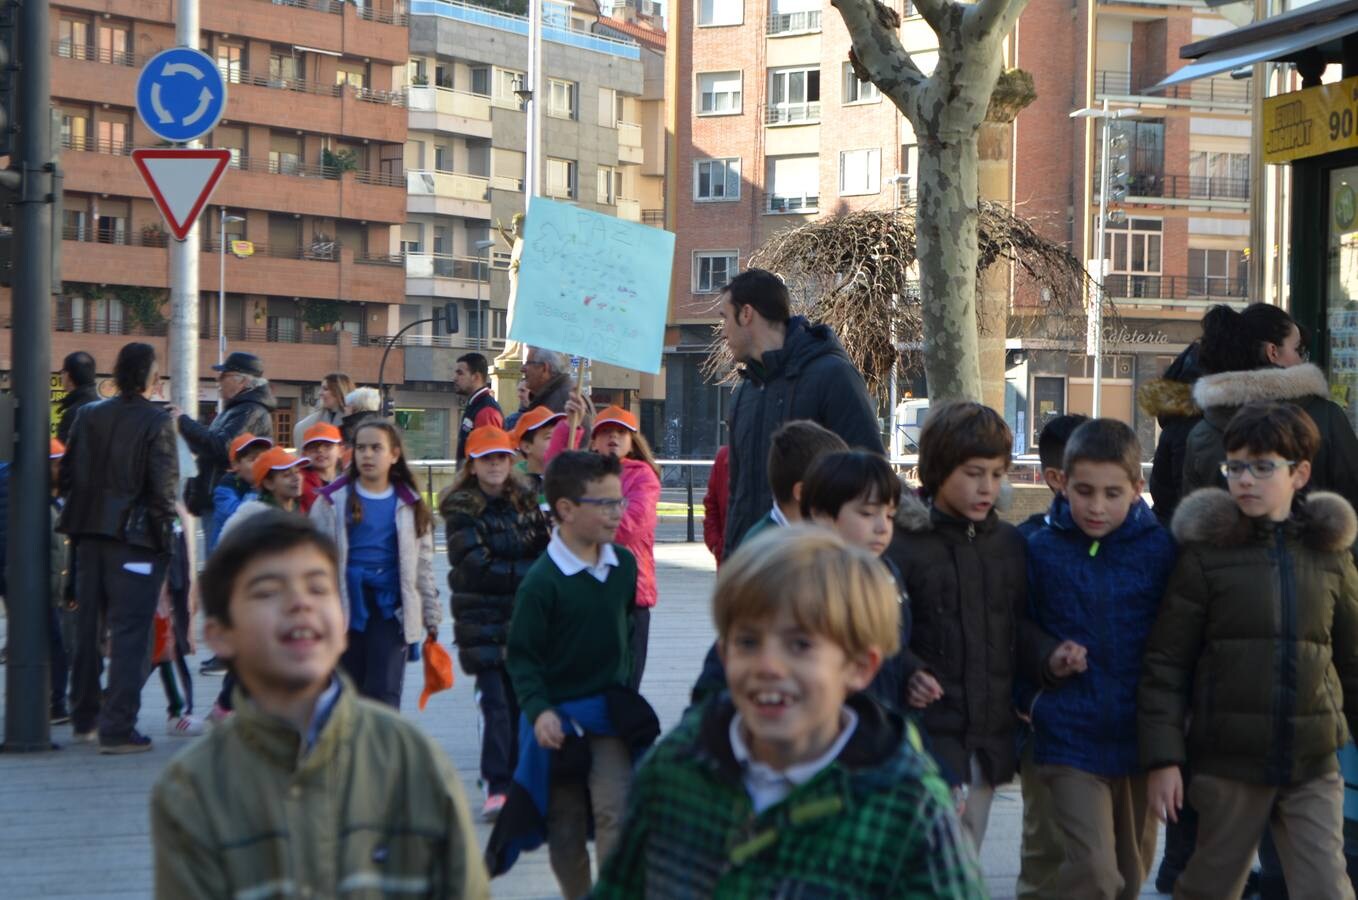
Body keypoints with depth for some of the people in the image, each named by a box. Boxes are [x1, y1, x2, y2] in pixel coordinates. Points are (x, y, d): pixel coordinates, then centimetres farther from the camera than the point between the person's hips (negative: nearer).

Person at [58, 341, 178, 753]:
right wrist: (164, 531, -3)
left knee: (88, 627, 16)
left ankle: (85, 719, 27)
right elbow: (163, 486, -15)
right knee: (130, 631, -3)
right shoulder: (157, 422, -12)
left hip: (90, 534, 6)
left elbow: (68, 476, 6)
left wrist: (80, 518, 16)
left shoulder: (89, 416, 4)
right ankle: (117, 728, -7)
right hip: (136, 539, -6)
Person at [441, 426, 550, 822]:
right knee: (495, 703, -11)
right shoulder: (462, 510, -2)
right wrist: (527, 572, -9)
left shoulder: (527, 502, 12)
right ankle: (497, 788, -12)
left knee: (520, 702, 4)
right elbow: (475, 566, -10)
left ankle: (515, 782, 11)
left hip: (525, 618, 4)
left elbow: (545, 553, 9)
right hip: (484, 622, -4)